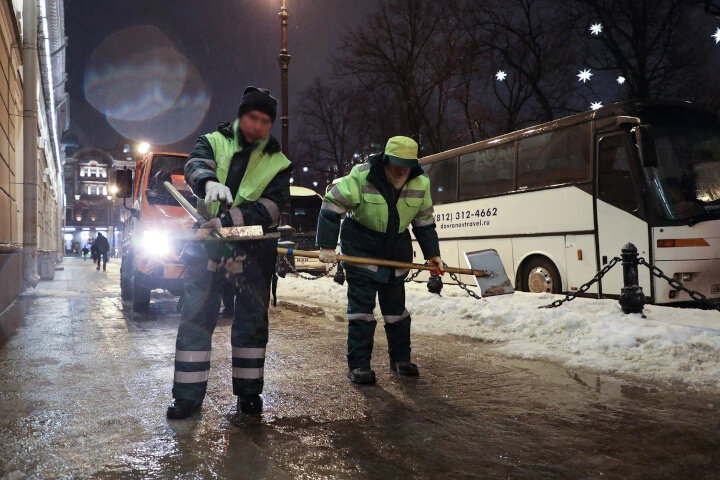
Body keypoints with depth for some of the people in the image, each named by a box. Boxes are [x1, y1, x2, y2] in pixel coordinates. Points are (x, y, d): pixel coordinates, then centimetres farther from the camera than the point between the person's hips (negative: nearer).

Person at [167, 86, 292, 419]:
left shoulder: (278, 163, 3)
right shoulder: (214, 142, 4)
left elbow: (269, 208, -11)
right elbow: (195, 166, -18)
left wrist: (229, 221, -26)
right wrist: (209, 181, -43)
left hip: (253, 247, 1)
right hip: (207, 243, 0)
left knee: (252, 320, 6)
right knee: (195, 319, 1)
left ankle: (249, 391, 20)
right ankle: (189, 394, 11)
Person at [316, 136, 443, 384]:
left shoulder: (421, 184, -6)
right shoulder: (361, 177, -20)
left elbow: (424, 222, 7)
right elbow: (331, 206, -17)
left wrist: (432, 254, 3)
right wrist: (327, 247, -21)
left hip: (397, 254, 4)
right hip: (361, 251, -4)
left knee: (396, 307, 12)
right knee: (361, 307, -4)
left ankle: (400, 359, 26)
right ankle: (358, 364, 4)